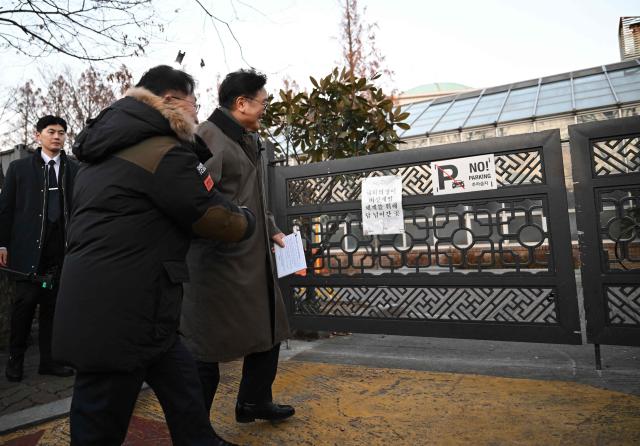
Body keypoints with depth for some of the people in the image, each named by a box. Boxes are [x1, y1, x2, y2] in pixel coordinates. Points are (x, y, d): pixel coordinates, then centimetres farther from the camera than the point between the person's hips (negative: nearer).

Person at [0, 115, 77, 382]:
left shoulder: (74, 170, 7)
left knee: (52, 304, 7)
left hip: (62, 247, 1)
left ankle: (48, 360, 16)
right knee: (25, 302, 0)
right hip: (29, 247, -1)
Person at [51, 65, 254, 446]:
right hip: (119, 317, -9)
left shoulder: (106, 152, 16)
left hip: (99, 310, 9)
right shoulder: (165, 152, -14)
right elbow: (219, 219, -10)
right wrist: (247, 220, 11)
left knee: (182, 383, 20)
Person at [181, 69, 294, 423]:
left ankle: (254, 402, 39)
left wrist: (272, 230, 19)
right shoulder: (208, 137, -12)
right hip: (219, 261, -9)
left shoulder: (250, 140, 18)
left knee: (269, 330, 18)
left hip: (254, 258, 10)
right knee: (207, 346, 4)